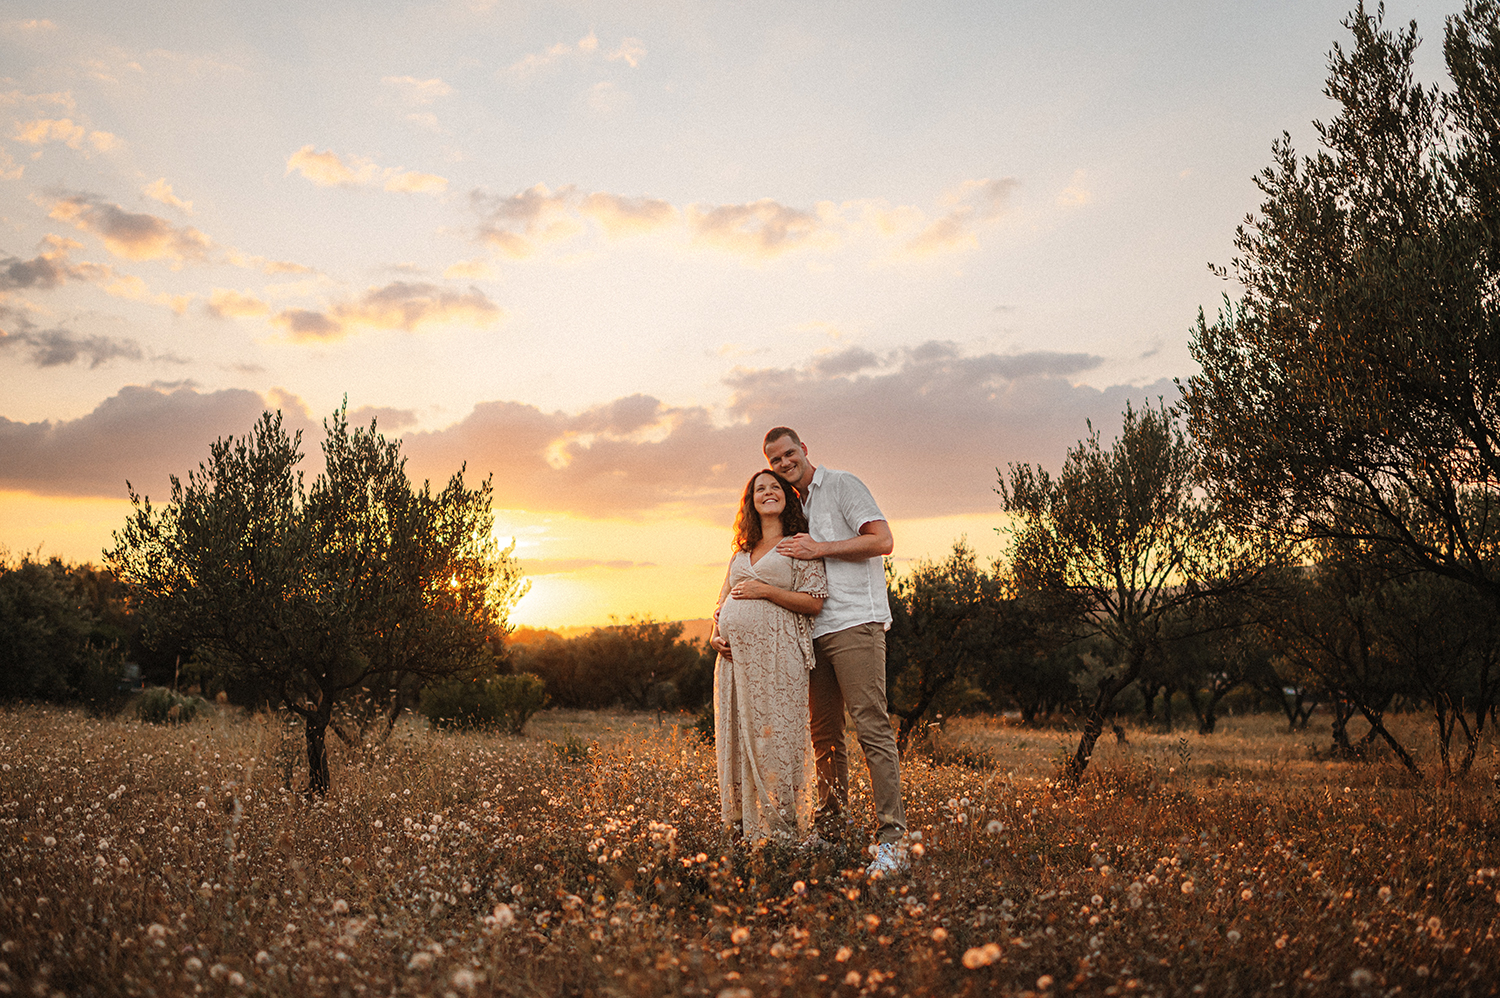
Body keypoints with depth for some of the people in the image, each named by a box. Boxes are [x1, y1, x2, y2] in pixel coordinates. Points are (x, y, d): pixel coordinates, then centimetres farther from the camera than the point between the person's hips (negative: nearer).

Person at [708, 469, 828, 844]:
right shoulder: (742, 553, 22)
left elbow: (814, 601, -4)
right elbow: (723, 602, 25)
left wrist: (765, 590, -9)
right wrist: (715, 634, 6)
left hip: (775, 654, -6)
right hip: (734, 654, 6)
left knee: (772, 737, -8)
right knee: (735, 739, 5)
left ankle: (779, 829, -2)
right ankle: (742, 826, 13)